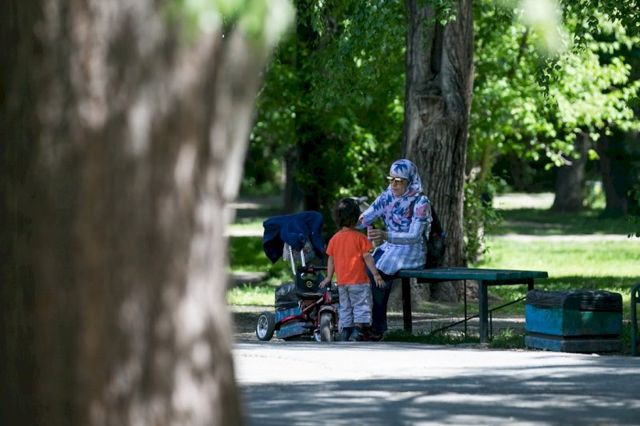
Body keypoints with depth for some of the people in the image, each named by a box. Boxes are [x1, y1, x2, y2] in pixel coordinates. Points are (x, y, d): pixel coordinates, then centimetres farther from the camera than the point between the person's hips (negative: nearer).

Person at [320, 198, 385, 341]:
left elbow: (331, 259, 10)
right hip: (358, 280, -5)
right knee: (361, 306, -2)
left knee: (345, 309, 12)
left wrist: (328, 277, 20)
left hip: (342, 282, 5)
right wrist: (375, 274, -6)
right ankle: (358, 331, -16)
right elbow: (367, 257, -10)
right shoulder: (359, 237, -8)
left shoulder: (334, 239, 5)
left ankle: (345, 334, 10)